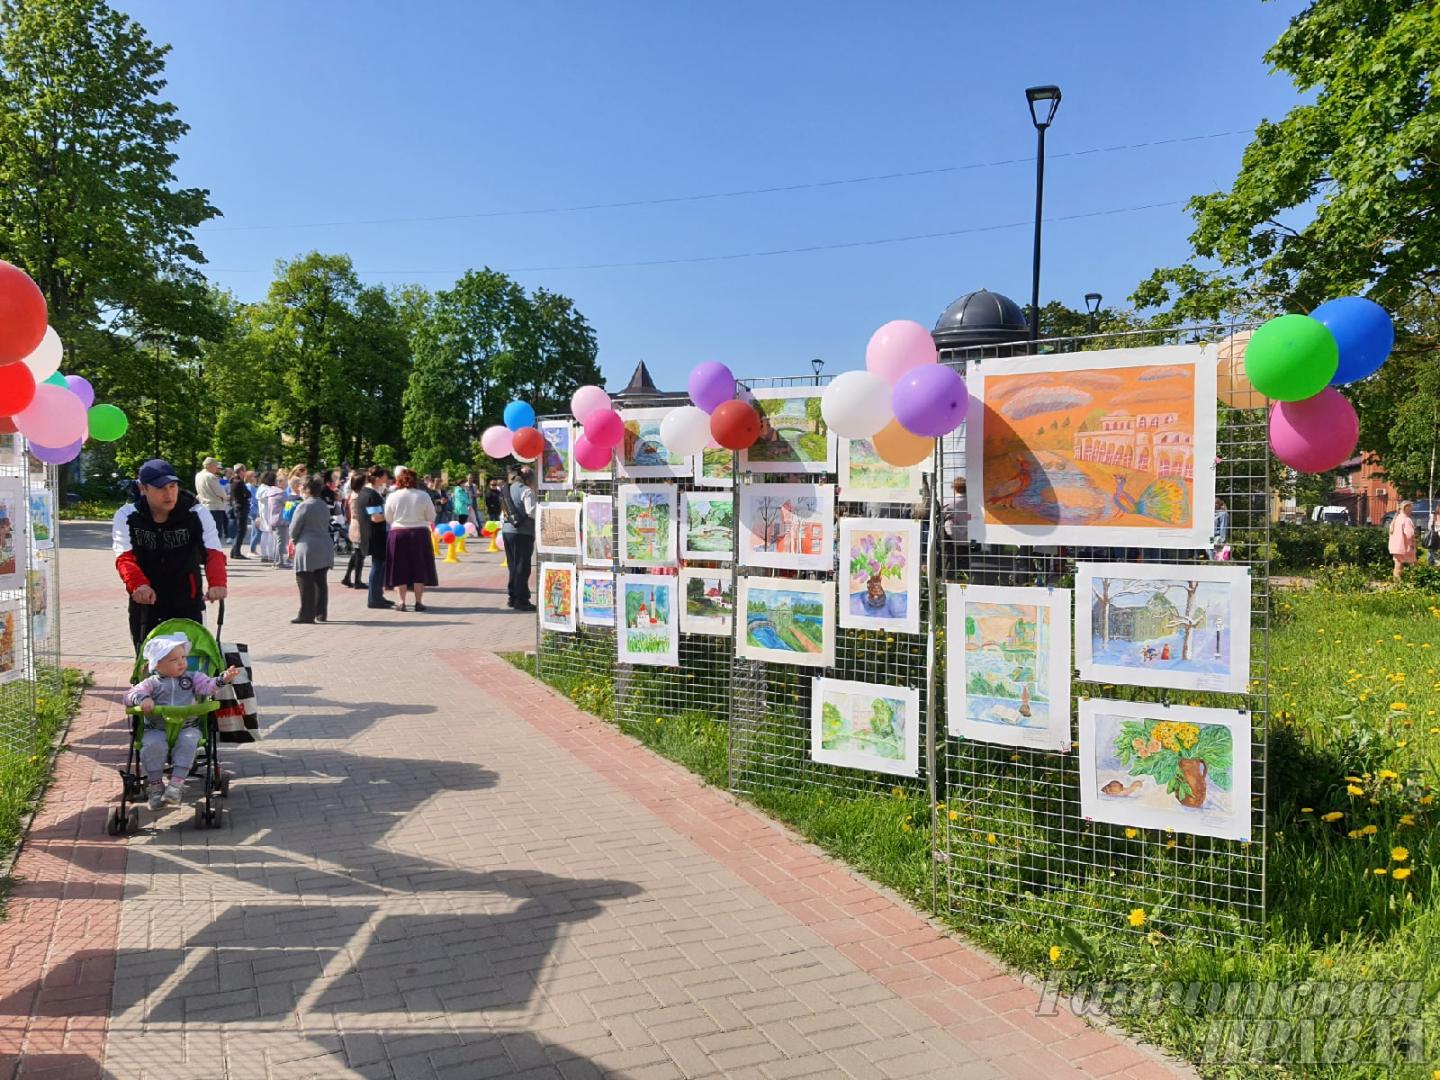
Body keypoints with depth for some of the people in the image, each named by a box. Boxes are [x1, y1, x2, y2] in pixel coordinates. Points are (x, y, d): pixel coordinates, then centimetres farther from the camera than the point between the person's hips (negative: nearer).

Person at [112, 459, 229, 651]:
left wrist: (217, 583, -39)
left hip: (187, 604, -1)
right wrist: (138, 584, -38)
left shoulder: (197, 514, -9)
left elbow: (213, 552, -18)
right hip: (144, 604, 1)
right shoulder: (126, 516, -6)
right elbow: (125, 557, -17)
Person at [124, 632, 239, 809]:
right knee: (154, 744, -29)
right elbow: (130, 695, -1)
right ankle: (155, 785, -13)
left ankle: (176, 783, -27)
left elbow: (208, 685, -7)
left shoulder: (193, 677, 8)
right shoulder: (151, 683, 6)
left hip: (187, 727, 0)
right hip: (157, 729, 0)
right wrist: (142, 699, -24)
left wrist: (222, 680, -29)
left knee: (188, 742, -30)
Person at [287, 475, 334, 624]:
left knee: (306, 583, -2)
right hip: (325, 548, 7)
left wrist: (294, 540, 14)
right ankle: (321, 614, 19)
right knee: (321, 582, 13)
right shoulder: (324, 506, 11)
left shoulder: (304, 506, -12)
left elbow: (294, 529, -8)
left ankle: (307, 615, -1)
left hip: (308, 548, -7)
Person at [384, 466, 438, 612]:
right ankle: (419, 602, 7)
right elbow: (431, 517, -1)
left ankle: (402, 602, 9)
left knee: (401, 568, 8)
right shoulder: (423, 495, -6)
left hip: (398, 534, 0)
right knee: (419, 568, 7)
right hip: (419, 534, 0)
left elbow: (388, 519, 1)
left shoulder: (392, 496, -6)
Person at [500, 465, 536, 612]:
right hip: (522, 533, -8)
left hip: (507, 530, 8)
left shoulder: (507, 490, 13)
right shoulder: (526, 490, -12)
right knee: (522, 567, -2)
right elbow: (532, 512, -19)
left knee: (513, 565, 16)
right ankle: (521, 600, 1)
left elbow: (504, 510, 17)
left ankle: (513, 597, 23)